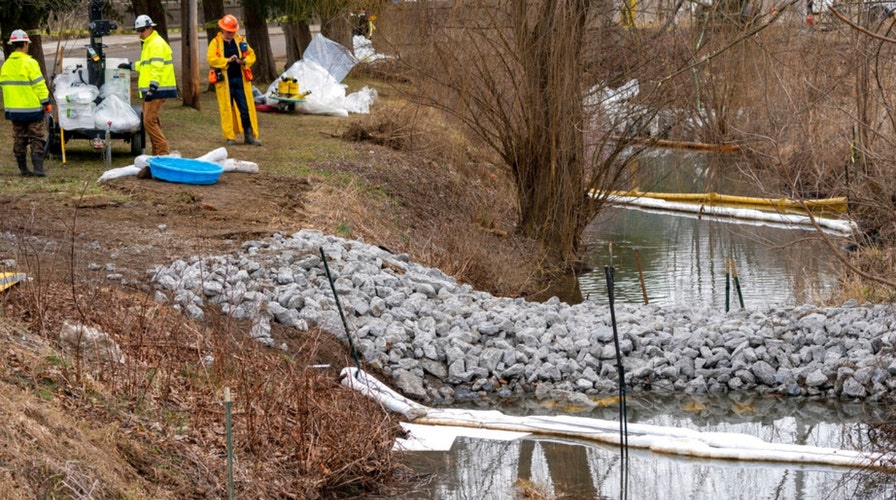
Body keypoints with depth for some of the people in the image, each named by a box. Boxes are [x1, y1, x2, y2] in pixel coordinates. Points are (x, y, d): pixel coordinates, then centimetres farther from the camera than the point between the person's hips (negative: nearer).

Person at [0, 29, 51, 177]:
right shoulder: (29, 63, -13)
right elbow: (39, 85, -14)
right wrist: (46, 102, -6)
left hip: (13, 109, 6)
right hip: (32, 108, -6)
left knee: (19, 139, 13)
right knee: (36, 139, -1)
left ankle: (23, 168, 16)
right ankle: (38, 168, -8)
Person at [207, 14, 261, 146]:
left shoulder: (241, 41, 11)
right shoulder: (215, 43, 0)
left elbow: (251, 55, 11)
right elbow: (211, 59, -11)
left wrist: (243, 61, -11)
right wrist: (228, 60, -21)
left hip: (240, 79, 3)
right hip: (224, 81, -3)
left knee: (246, 108, 1)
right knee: (226, 108, 2)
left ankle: (250, 135, 7)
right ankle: (229, 137, 9)